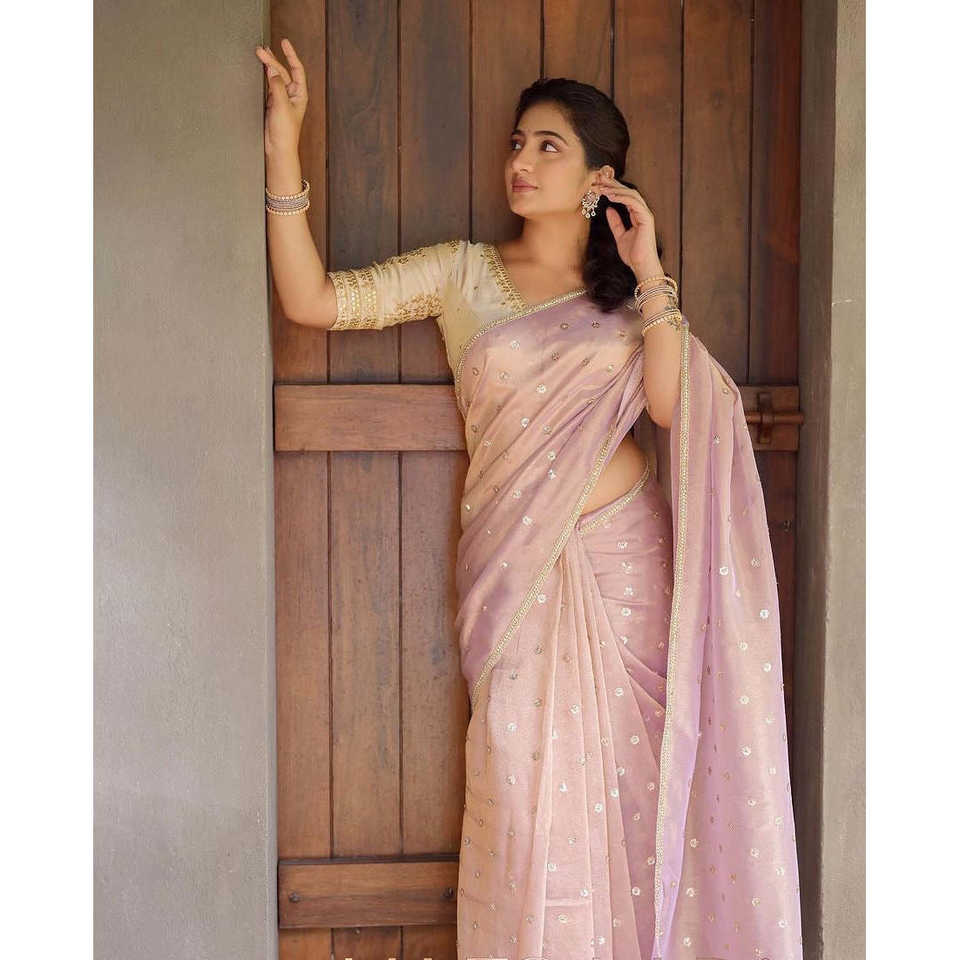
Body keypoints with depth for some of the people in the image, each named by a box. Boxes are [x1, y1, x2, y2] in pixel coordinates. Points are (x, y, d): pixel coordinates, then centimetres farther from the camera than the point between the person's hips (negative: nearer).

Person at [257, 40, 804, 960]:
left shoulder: (631, 290, 10)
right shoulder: (463, 272, 6)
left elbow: (672, 404, -7)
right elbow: (313, 300, -4)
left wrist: (649, 274, -10)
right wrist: (283, 147, -10)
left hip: (623, 550, 1)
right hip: (515, 566, -1)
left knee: (627, 775, 3)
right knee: (526, 785, -2)